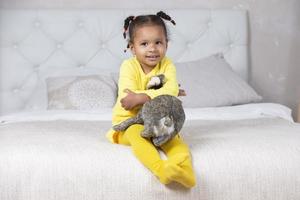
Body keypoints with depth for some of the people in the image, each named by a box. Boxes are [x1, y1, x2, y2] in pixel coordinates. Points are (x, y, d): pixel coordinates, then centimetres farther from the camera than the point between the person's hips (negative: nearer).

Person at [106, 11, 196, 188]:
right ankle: (161, 169, -53)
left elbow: (172, 90, -25)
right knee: (136, 133, -33)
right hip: (129, 120, -3)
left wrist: (141, 97, -36)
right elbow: (127, 96, -26)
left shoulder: (167, 65, -6)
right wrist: (162, 94, -24)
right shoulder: (129, 66, -12)